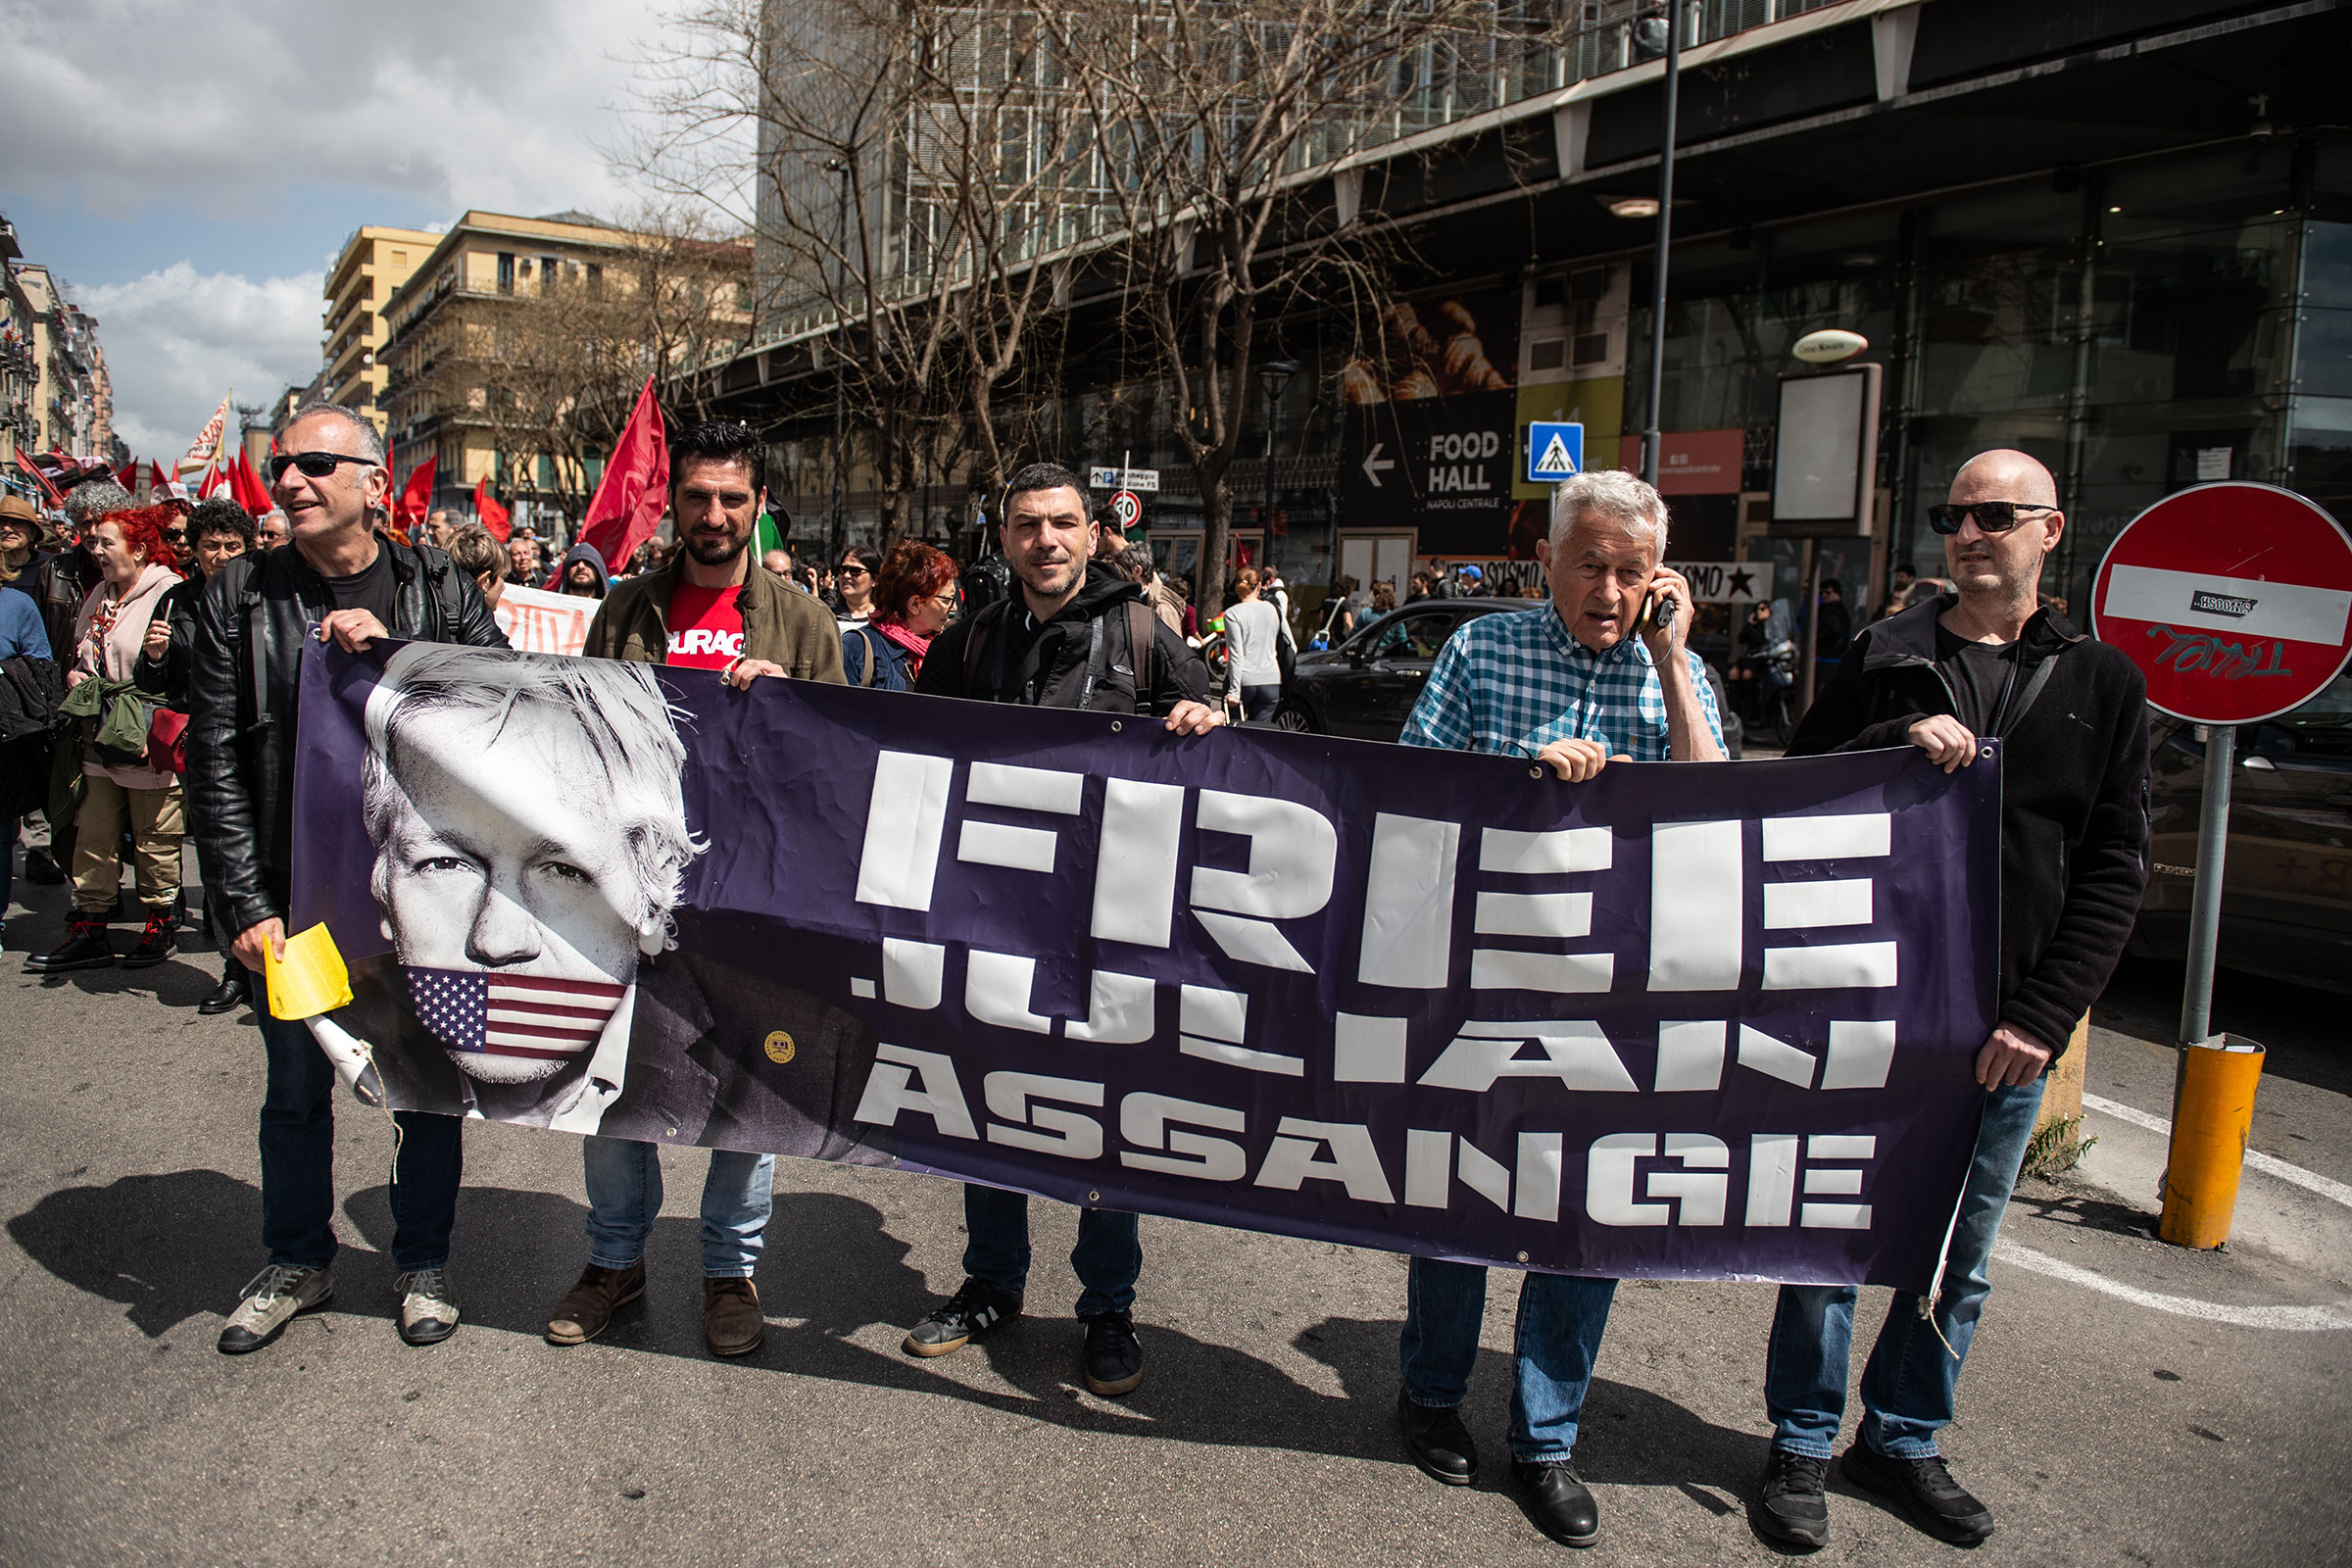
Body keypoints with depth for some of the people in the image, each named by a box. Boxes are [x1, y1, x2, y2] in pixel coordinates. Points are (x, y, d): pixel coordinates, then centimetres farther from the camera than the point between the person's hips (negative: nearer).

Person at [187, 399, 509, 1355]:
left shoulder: (440, 591, -1)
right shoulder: (239, 596, 0)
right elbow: (214, 759, -3)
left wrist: (391, 649, -23)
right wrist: (246, 902, -9)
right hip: (292, 892, 1)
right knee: (296, 1089, 15)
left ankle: (423, 1263, 29)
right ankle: (298, 1264, 34)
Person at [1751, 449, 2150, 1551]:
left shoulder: (2100, 683, 6)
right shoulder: (1883, 661, 4)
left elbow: (2114, 871, 3)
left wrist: (2043, 1017, -6)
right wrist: (1897, 749, -16)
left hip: (2006, 1033, 2)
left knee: (1959, 1260, 13)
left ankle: (1903, 1441, 32)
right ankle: (1802, 1446, 22)